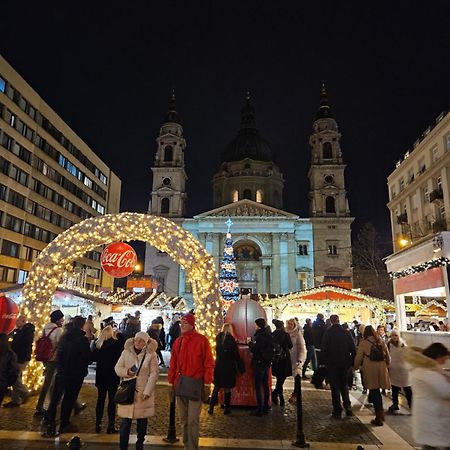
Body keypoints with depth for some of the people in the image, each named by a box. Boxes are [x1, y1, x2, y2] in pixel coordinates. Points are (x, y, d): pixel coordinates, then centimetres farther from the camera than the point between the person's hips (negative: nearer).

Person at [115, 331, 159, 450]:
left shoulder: (151, 354, -5)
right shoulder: (126, 352, 2)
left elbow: (154, 373, -7)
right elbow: (117, 368, 6)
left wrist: (147, 391, -12)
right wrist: (126, 372, -15)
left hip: (143, 392, -1)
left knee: (142, 420, 9)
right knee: (125, 421, 2)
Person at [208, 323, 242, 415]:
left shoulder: (218, 337, 1)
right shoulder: (231, 339, -11)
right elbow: (236, 355, -8)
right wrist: (240, 366, 0)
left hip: (218, 366, 4)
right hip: (229, 366, -4)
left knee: (216, 387, 13)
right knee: (227, 388, 6)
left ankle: (211, 407, 12)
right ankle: (226, 408, 11)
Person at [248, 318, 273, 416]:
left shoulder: (260, 335, -20)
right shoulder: (268, 334, 7)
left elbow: (254, 350, -21)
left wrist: (250, 344, -3)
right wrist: (254, 345, 11)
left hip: (259, 363, -9)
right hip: (267, 363, 9)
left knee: (258, 386, -1)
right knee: (265, 385, 16)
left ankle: (260, 409, 3)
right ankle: (265, 407, 25)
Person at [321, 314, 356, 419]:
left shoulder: (328, 333, -11)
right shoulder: (346, 332, -2)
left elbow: (323, 349, -12)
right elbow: (353, 348, 1)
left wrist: (324, 360, 0)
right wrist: (352, 362, 9)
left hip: (332, 364, -3)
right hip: (345, 363, 3)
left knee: (335, 386, 5)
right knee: (344, 385, 19)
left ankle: (337, 411, 7)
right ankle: (347, 406, 9)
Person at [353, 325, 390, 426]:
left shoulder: (363, 343, -6)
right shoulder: (381, 342, 6)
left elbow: (358, 358, -1)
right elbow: (388, 357, 13)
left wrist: (355, 367, 15)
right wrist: (386, 366, 30)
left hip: (370, 370, -4)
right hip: (381, 369, 4)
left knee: (374, 392, 5)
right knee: (377, 391, 19)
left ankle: (378, 419, 11)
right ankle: (381, 413, 26)